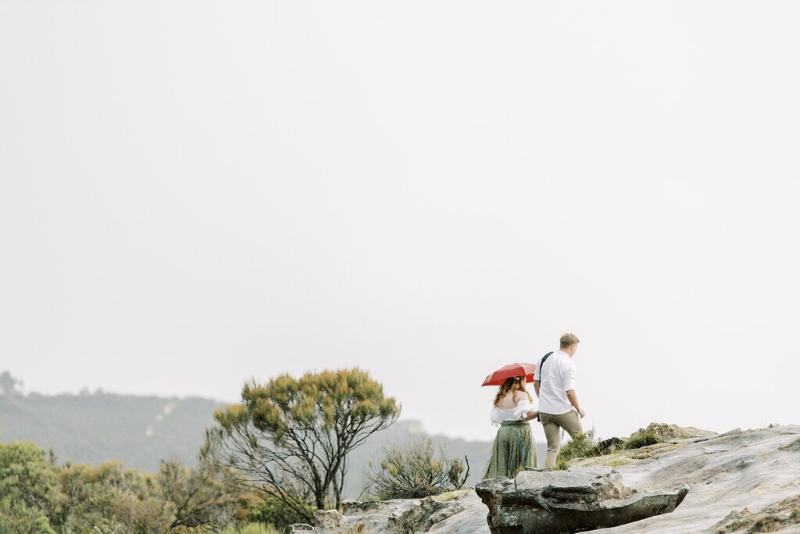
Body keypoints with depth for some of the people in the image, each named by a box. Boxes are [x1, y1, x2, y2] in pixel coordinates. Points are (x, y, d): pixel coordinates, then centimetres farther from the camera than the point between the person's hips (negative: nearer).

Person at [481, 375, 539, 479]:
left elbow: (495, 418, 9)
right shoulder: (521, 395, -9)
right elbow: (526, 415, -20)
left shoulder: (500, 398, 10)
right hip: (520, 433, -6)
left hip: (502, 432, 6)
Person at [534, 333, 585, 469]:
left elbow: (536, 383, 13)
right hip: (563, 410, -6)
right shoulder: (568, 363, -15)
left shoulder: (543, 359, 6)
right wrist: (579, 409, -5)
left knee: (553, 447, 9)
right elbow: (569, 391, -19)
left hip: (544, 411, 6)